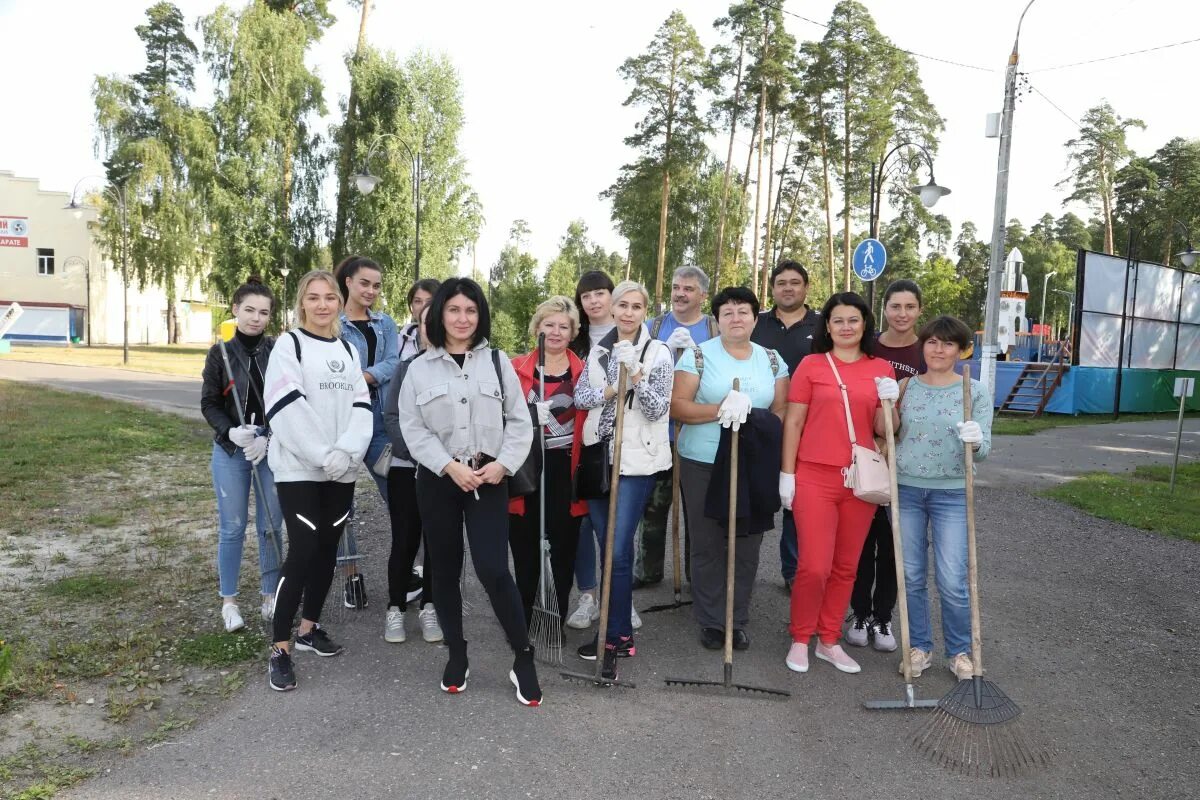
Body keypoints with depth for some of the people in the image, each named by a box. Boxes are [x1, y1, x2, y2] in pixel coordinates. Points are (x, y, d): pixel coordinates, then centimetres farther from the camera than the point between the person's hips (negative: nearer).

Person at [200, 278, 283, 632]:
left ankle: (270, 596, 21)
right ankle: (228, 600, 19)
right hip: (230, 451, 0)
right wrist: (230, 431, -16)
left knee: (271, 526, 7)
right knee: (232, 527, 5)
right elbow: (209, 404, 2)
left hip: (273, 449, 0)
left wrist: (268, 438, -14)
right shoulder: (220, 353, 0)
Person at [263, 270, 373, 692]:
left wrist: (346, 453, -13)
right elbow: (287, 409, -14)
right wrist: (323, 457, -18)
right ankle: (280, 648, 1)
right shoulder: (289, 345, -3)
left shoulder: (348, 350, 13)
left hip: (342, 471, 5)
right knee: (301, 552, -9)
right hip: (299, 469, -5)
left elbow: (361, 406, 3)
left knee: (327, 551, 11)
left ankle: (308, 628, 27)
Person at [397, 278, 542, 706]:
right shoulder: (420, 368, 4)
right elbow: (413, 430, -1)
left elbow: (520, 421, 4)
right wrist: (451, 466, -13)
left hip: (489, 479, -1)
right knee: (445, 570, 11)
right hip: (437, 479, 2)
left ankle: (523, 659, 7)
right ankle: (456, 654, 28)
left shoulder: (497, 361, 5)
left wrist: (503, 464, -11)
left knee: (493, 569, -10)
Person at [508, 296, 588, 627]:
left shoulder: (583, 372, 5)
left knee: (564, 545, 6)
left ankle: (558, 618, 21)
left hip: (566, 470, 0)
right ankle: (524, 620, 20)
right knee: (525, 547, 5)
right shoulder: (516, 367, 4)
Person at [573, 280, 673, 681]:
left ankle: (616, 637, 3)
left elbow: (658, 410, -9)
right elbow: (579, 397, 5)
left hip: (636, 459, -5)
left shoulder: (658, 353, -3)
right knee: (607, 547, 11)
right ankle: (619, 628, 25)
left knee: (618, 550, -9)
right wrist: (606, 392, -14)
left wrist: (637, 378, -25)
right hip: (598, 453, 5)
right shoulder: (598, 350, 11)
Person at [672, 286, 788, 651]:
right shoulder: (698, 355, -2)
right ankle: (711, 621, 19)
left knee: (747, 545, 6)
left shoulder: (772, 360, 9)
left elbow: (782, 411, 8)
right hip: (702, 464, -2)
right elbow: (677, 406, -9)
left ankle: (738, 620, 22)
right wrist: (721, 409, -22)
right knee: (707, 545, 4)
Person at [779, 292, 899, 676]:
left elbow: (884, 431, 8)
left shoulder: (881, 369, 7)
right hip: (814, 478, -3)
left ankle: (829, 641, 26)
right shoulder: (811, 365, 0)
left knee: (846, 567, 11)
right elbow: (793, 422, 1)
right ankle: (800, 640, 17)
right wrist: (787, 474, -3)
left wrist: (888, 402, -11)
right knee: (814, 566, -4)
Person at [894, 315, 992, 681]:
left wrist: (976, 442, -27)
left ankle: (959, 651, 18)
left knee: (952, 581, -3)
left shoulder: (976, 393, 0)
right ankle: (919, 646, 24)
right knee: (911, 576, 8)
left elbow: (983, 448, -5)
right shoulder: (905, 387, 5)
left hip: (952, 494, -2)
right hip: (905, 489, 2)